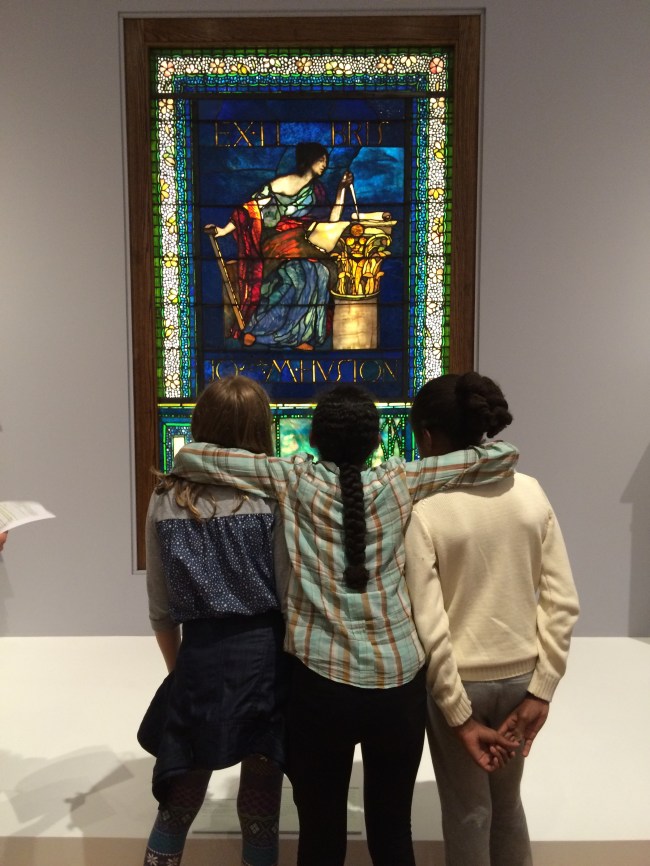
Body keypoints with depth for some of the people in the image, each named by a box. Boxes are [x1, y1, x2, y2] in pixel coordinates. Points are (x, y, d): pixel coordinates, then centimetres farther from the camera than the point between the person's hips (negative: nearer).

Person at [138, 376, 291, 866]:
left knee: (179, 801, 21)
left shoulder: (167, 500, -2)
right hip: (265, 657, -1)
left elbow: (161, 609, 4)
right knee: (260, 807, 16)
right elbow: (290, 597, -8)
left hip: (200, 659, 2)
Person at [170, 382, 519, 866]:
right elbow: (502, 455, 1)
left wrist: (177, 477, 18)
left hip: (320, 685, -1)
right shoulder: (401, 482, -2)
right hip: (399, 685, 1)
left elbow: (191, 457, -4)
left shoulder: (294, 479, -4)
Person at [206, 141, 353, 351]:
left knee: (320, 271, -29)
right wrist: (224, 230, -12)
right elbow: (250, 209, -2)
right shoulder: (282, 183, 2)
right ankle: (253, 328, -20)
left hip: (305, 245, 4)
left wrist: (342, 189, 10)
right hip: (279, 243, -4)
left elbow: (331, 222, 11)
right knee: (298, 274, -33)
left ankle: (300, 335, -22)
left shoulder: (318, 191, 18)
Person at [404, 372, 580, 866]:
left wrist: (459, 713, -10)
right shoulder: (529, 491, -5)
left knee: (468, 811, 18)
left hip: (460, 680, -4)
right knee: (507, 802, 25)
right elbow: (563, 602, -5)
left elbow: (429, 624, -19)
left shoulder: (423, 509, -18)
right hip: (520, 675, 4)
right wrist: (542, 690, -1)